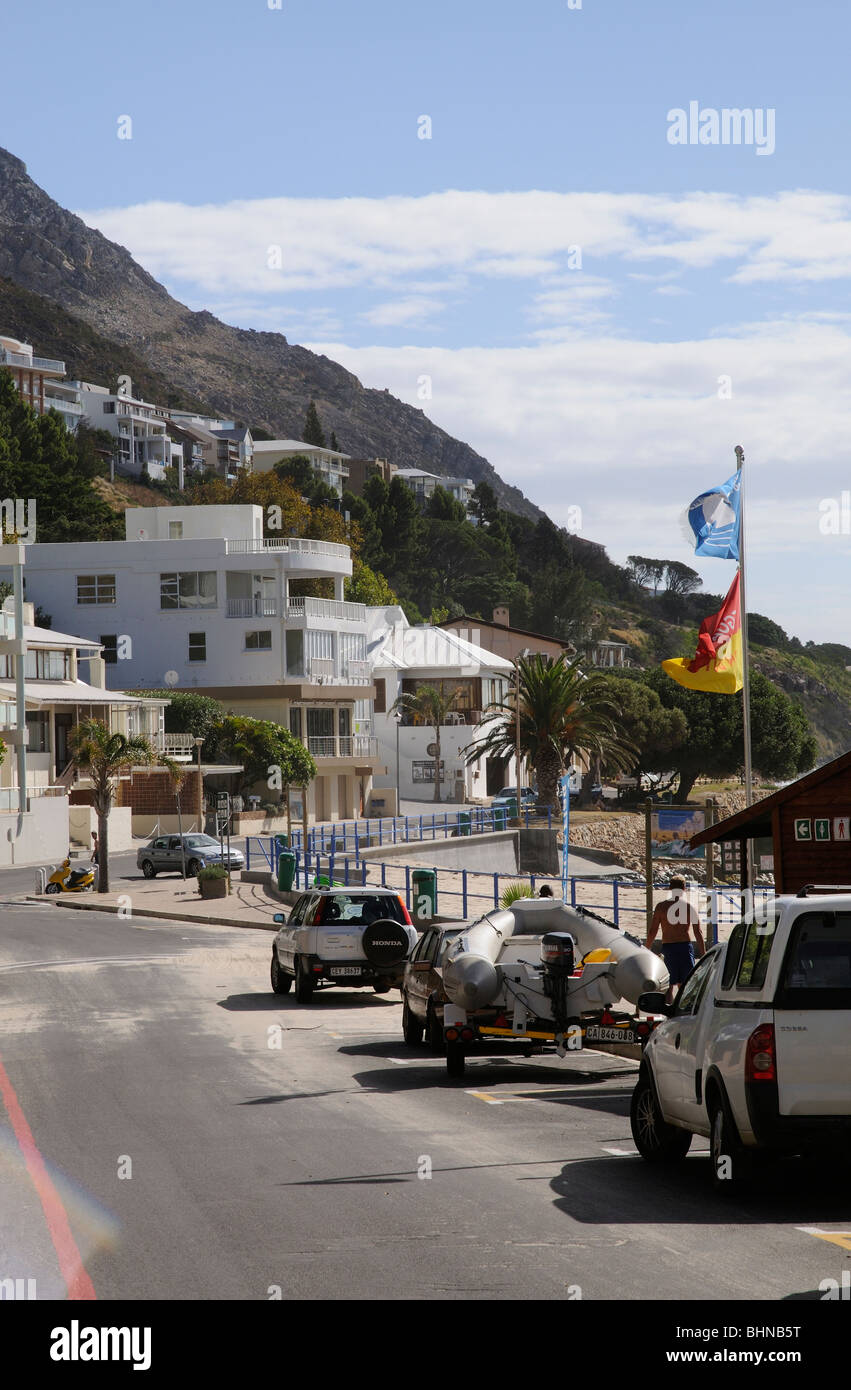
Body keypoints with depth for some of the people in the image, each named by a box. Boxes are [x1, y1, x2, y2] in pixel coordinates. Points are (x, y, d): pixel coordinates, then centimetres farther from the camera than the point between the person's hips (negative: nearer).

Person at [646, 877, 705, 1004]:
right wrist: (703, 954, 2)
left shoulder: (662, 906, 3)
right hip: (685, 947, 0)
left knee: (669, 985, 3)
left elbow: (652, 932, 3)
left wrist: (647, 950, 13)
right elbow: (698, 932, -2)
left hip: (667, 947, 0)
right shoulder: (689, 906, 1)